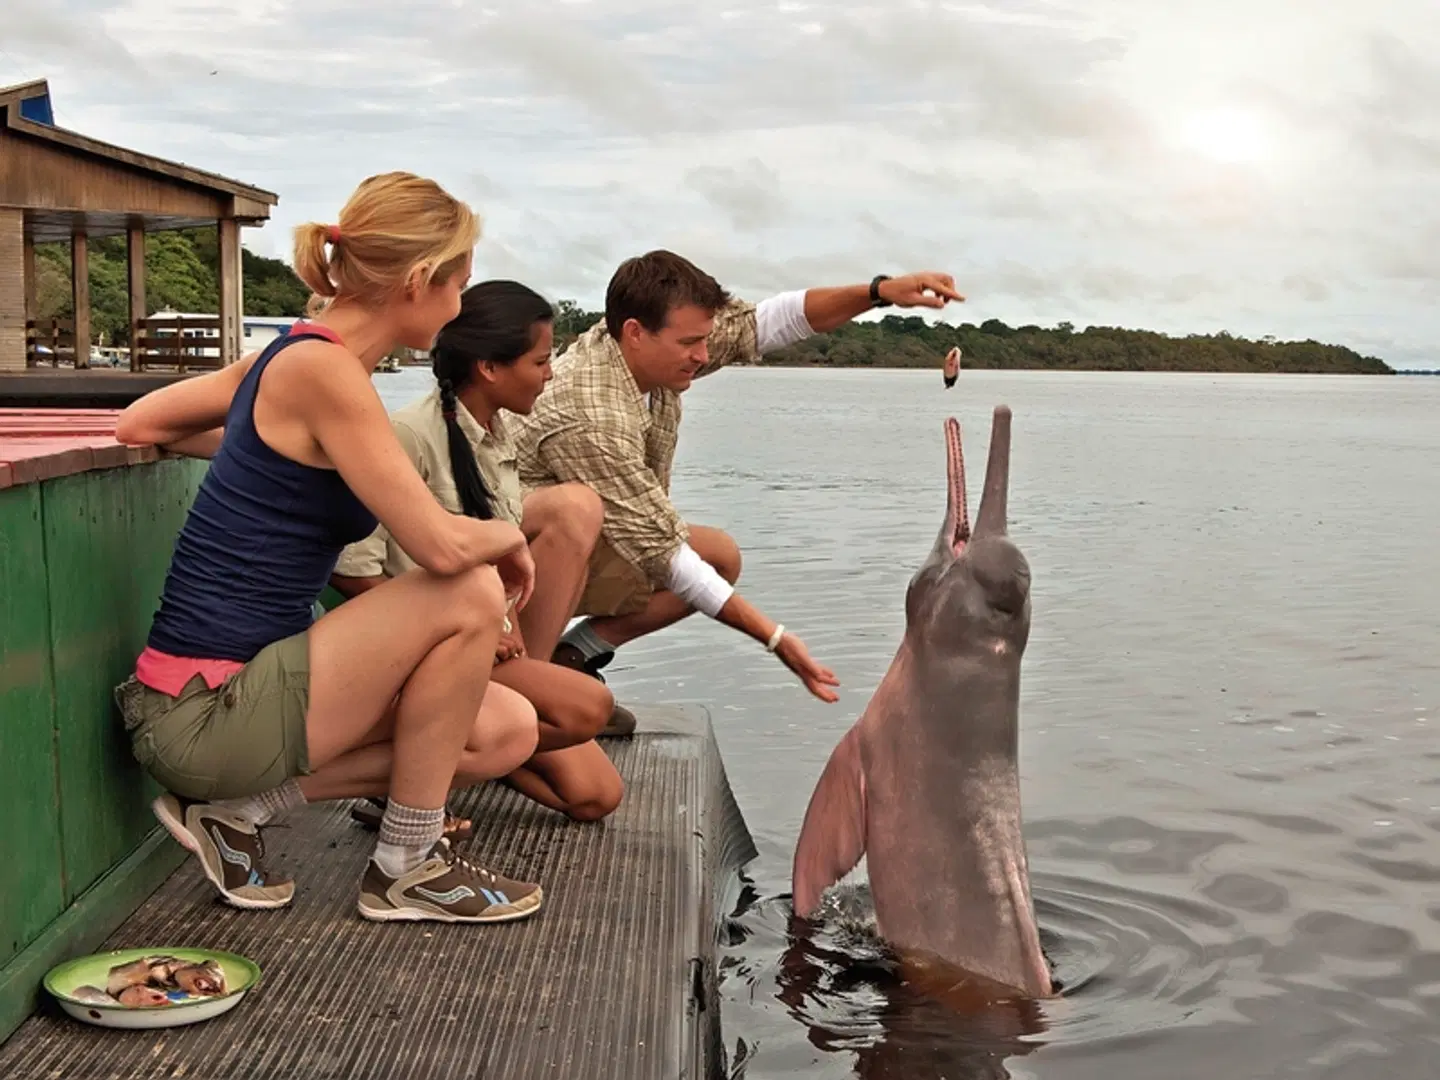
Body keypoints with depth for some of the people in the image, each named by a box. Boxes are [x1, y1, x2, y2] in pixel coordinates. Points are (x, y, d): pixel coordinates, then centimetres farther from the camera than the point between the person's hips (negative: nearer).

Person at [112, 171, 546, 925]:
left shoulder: (295, 353, 10)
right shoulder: (324, 367, -18)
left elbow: (139, 424, 22)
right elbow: (443, 545, -25)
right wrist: (508, 535, -2)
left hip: (233, 695, 10)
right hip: (204, 713, -10)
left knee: (508, 733, 9)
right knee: (470, 597, -17)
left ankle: (239, 808, 9)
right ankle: (406, 868, -2)